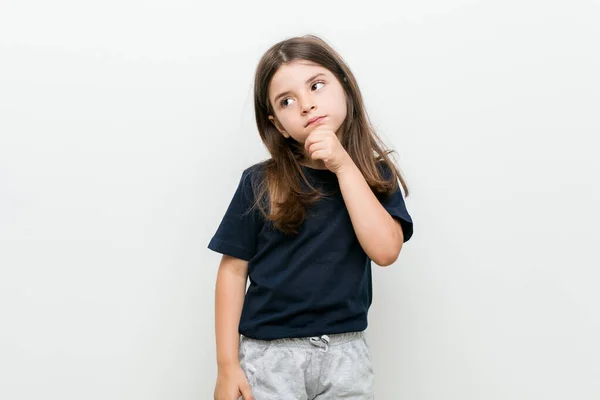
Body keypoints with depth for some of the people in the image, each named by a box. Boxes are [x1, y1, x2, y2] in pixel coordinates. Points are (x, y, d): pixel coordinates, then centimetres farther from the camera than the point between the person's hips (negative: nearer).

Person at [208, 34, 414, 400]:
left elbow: (385, 250, -14)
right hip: (268, 353, -1)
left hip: (346, 352, 1)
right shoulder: (259, 184, -4)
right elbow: (234, 271, -2)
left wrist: (344, 166, -16)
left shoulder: (375, 175, 1)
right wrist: (227, 365, -5)